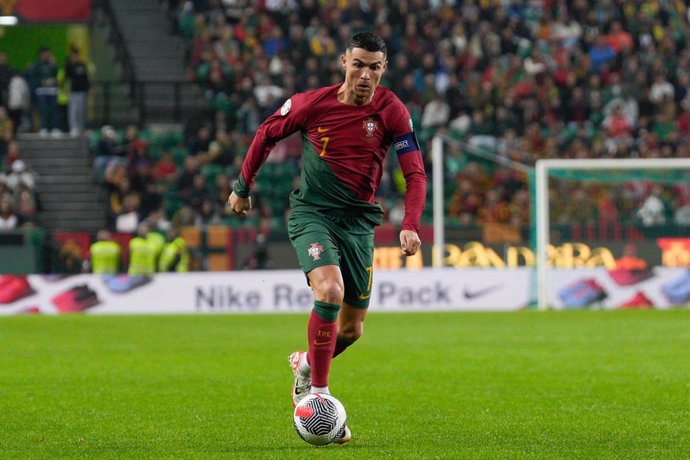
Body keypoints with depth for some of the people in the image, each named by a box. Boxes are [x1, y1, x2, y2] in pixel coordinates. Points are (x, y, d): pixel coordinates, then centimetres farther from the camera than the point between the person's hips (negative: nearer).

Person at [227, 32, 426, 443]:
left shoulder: (391, 111, -7)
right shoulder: (313, 104, -10)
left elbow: (415, 173, -8)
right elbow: (267, 134, 8)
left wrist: (411, 225, -22)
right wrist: (243, 187, 14)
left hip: (358, 220, 3)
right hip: (312, 213, -3)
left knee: (353, 327, 8)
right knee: (330, 291, -28)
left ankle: (306, 364, 41)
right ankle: (318, 395, -18)